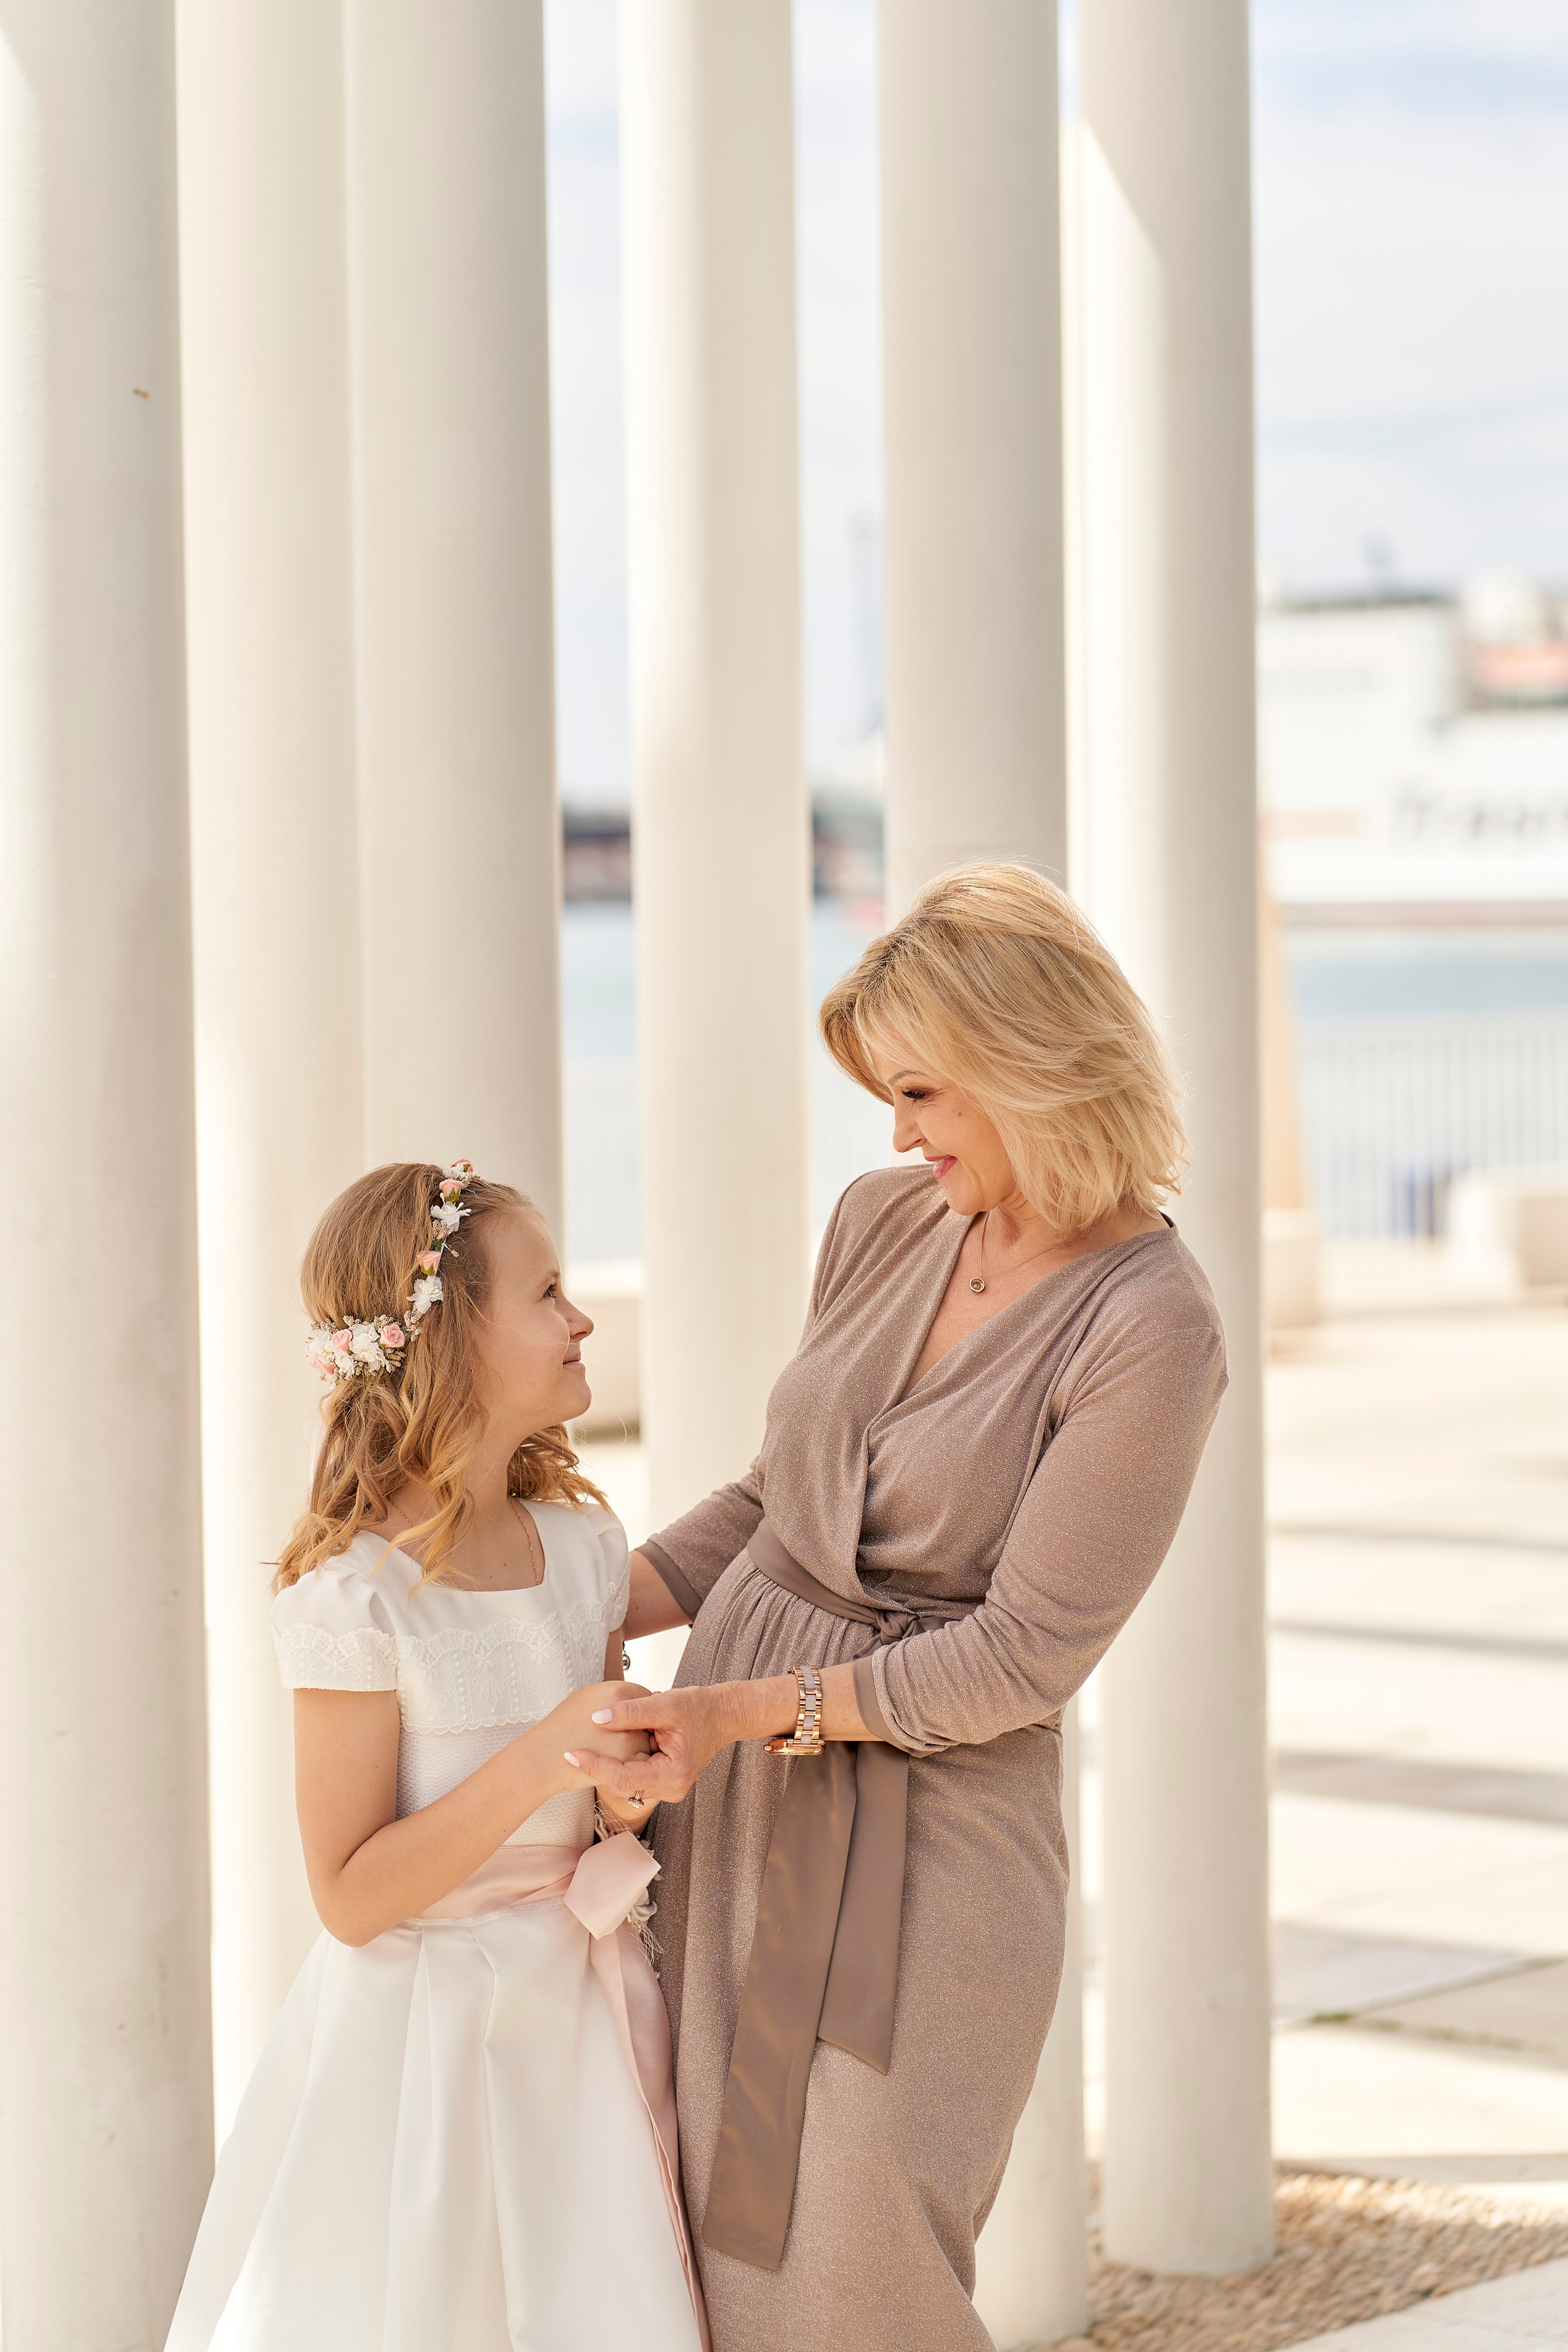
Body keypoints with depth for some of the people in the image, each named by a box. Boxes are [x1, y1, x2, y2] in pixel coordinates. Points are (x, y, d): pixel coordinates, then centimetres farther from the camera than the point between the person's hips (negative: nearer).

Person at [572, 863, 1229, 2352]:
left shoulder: (1151, 1335, -16)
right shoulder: (885, 1227, 5)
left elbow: (1025, 1654, -16)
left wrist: (747, 1709, -20)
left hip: (929, 1825, -6)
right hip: (729, 1794, 6)